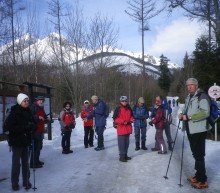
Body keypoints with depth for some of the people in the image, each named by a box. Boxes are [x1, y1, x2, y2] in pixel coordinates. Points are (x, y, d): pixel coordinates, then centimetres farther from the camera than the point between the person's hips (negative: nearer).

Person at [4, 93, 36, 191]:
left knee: (26, 162, 11)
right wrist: (24, 128, -22)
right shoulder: (14, 112, -11)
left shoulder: (28, 112, 5)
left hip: (26, 141, 5)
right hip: (16, 141, -5)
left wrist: (31, 126, -13)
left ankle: (26, 181, 22)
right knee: (16, 163, 3)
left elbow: (33, 124, 12)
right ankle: (15, 183, 18)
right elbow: (8, 126, -17)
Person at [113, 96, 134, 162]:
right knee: (121, 143, -5)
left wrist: (131, 120, -2)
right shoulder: (118, 109, -8)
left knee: (126, 142, 13)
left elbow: (131, 116, 21)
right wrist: (123, 121, -19)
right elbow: (115, 118, -10)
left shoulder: (129, 108, 10)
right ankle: (121, 156, 3)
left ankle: (125, 155, 24)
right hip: (121, 128, -6)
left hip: (128, 127, 6)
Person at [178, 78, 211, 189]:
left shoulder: (202, 96, -12)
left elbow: (205, 112, -23)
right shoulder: (188, 97, 15)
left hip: (199, 130, -9)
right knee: (195, 153, 17)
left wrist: (188, 117, -23)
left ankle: (202, 181, 7)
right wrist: (182, 114, 4)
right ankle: (198, 176, 31)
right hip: (190, 130, 9)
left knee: (199, 155, -4)